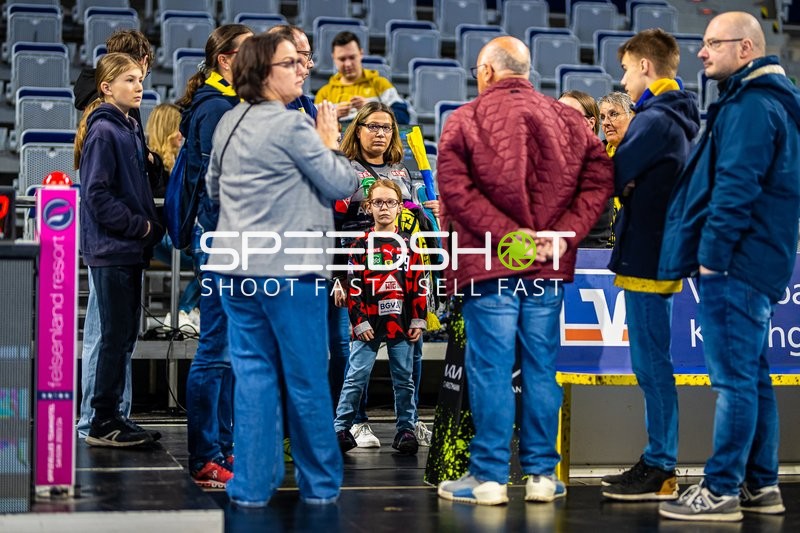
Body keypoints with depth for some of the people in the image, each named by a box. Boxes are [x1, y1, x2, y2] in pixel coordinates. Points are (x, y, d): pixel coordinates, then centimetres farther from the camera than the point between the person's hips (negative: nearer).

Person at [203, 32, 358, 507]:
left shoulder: (229, 123, 10)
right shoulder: (293, 125, -13)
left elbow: (214, 188, 22)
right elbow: (342, 186, -8)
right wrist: (330, 143, 6)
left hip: (235, 265, 7)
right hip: (289, 269, -7)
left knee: (253, 373, 8)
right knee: (307, 379, 4)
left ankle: (253, 485, 8)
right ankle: (320, 485, 14)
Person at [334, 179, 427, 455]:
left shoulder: (408, 244, 8)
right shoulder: (362, 244, 2)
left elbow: (417, 285, 7)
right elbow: (354, 287, -2)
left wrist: (419, 320, 1)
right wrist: (360, 322, -8)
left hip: (401, 323, 2)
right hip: (369, 325, -2)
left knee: (404, 379, 7)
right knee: (356, 377, -1)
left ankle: (406, 429, 14)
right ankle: (340, 427, 5)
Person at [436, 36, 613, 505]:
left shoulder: (465, 120, -2)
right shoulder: (567, 120, 9)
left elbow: (455, 189, -13)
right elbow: (599, 180, 0)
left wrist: (504, 234, -14)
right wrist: (565, 234, -6)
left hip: (488, 263, -3)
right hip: (549, 267, 3)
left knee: (491, 369, 0)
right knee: (541, 369, 9)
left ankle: (489, 476, 4)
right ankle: (542, 474, 13)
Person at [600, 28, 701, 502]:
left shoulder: (655, 120, -16)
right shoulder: (677, 120, 16)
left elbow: (610, 180, -17)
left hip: (646, 258, -10)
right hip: (658, 254, 10)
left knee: (652, 363, -5)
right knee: (652, 364, 14)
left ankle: (661, 472, 0)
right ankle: (658, 462, 21)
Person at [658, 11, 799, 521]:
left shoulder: (750, 106, -13)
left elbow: (736, 187, -21)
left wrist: (712, 253, -17)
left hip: (734, 263, -11)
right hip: (754, 263, 11)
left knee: (734, 378, -8)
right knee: (752, 376, 13)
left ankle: (722, 491, -4)